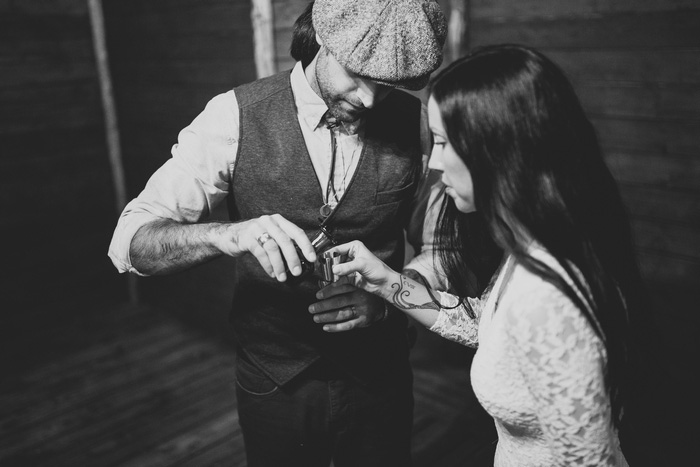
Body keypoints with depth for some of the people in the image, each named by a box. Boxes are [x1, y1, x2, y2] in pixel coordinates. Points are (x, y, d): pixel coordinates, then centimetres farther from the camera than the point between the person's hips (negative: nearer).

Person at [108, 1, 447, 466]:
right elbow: (130, 243, -16)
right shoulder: (236, 117, -15)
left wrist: (387, 298, -21)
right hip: (275, 385, -1)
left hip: (379, 378, 2)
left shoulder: (415, 123, -10)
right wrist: (225, 234, -36)